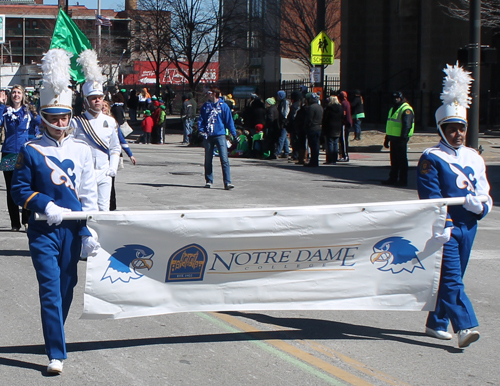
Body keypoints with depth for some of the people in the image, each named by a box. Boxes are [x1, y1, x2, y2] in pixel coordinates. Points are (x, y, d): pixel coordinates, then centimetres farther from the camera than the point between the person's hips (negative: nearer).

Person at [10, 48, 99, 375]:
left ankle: (54, 335, 34)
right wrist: (45, 205, -17)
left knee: (67, 287, 12)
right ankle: (57, 353, -9)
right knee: (50, 288, -9)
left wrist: (90, 232, -1)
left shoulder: (82, 150, 5)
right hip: (44, 230, -3)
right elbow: (20, 190, -1)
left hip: (72, 229, 3)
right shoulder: (31, 151, -2)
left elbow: (89, 195, 5)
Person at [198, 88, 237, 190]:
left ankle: (227, 182, -13)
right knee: (208, 159, 10)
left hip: (220, 135, -3)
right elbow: (201, 119, 10)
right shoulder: (205, 106, 9)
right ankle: (209, 180, 21)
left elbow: (229, 120, 1)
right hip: (208, 136, 4)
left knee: (224, 159, -11)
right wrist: (201, 130, -7)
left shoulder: (223, 106, 0)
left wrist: (234, 134, -2)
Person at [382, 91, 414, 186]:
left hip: (400, 139, -9)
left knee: (402, 160, -4)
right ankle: (393, 179, 20)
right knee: (394, 160, 13)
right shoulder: (393, 109, 19)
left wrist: (403, 138, -27)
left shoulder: (406, 110, -11)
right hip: (393, 138, 9)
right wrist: (387, 139, 23)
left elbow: (407, 125, -20)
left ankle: (403, 180, 0)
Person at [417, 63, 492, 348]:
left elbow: (485, 195, 15)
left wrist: (480, 206, -9)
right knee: (451, 278, -13)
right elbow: (431, 197, -13)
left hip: (468, 227, 6)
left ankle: (436, 323, 24)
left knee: (452, 278, 12)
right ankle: (465, 327, -20)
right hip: (445, 229, -6)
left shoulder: (474, 159, 13)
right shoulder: (431, 159, -5)